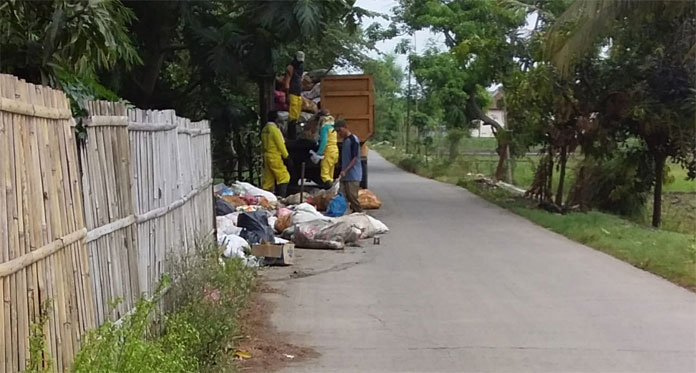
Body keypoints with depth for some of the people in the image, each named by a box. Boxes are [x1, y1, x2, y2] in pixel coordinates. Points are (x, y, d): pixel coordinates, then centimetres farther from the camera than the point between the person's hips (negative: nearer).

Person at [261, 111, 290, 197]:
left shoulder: (264, 129, 11)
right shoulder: (274, 129, -14)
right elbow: (280, 144, -14)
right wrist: (286, 156, -7)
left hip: (266, 157, 9)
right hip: (275, 157, -9)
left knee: (268, 179, 11)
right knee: (284, 177, -6)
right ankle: (281, 196, -15)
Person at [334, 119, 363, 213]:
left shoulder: (353, 139, -13)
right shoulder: (345, 140, 14)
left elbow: (355, 158, -16)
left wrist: (345, 171, -22)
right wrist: (343, 172, 17)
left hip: (353, 175, -9)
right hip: (345, 175, 9)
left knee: (352, 196, -9)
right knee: (343, 196, 6)